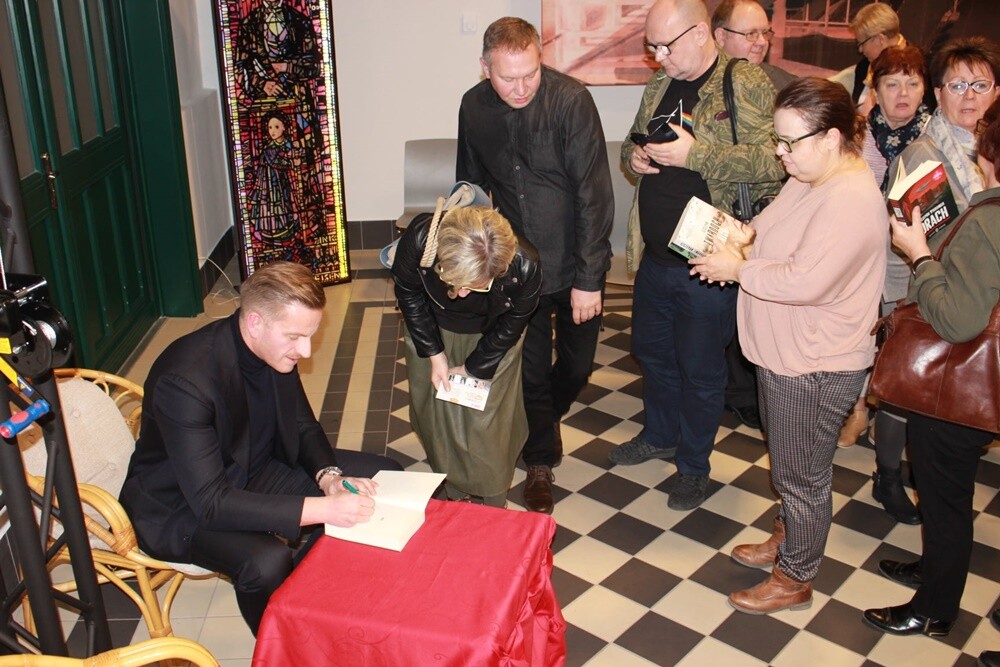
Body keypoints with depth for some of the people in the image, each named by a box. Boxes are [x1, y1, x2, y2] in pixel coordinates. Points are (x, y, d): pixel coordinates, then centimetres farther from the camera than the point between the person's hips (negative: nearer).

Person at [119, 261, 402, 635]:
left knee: (384, 477, 0)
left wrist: (329, 478, -17)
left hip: (255, 469, 7)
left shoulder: (275, 348, -11)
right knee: (267, 561, -35)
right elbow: (210, 502, -34)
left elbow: (304, 427, 4)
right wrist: (322, 508, -39)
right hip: (183, 506, -7)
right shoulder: (185, 380, -33)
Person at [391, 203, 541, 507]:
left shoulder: (524, 266, -40)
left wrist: (474, 367, -8)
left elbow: (511, 325, -17)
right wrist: (434, 354, -14)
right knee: (436, 413, 10)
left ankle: (493, 505, 27)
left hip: (491, 337, -1)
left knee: (487, 422, 1)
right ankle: (454, 491, 35)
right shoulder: (418, 240, -39)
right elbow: (408, 294, -14)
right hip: (432, 330, 2)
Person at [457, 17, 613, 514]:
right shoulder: (474, 108, -5)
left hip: (574, 265, -2)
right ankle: (540, 460, 30)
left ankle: (548, 412, 47)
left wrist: (588, 277, -19)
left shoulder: (570, 100, -18)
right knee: (531, 367, 8)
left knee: (577, 363, 14)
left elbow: (593, 191, -19)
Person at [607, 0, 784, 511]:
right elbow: (634, 143, 23)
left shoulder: (748, 86, -13)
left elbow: (773, 161, -23)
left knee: (699, 368, 9)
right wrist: (634, 156, -1)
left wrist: (694, 153, -28)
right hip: (655, 256, 7)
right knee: (651, 350, 22)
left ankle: (693, 464, 30)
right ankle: (660, 435, 46)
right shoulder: (659, 86, 10)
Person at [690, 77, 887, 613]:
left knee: (802, 475, 9)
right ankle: (787, 538, 48)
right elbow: (773, 234, 17)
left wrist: (738, 269, -21)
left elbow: (804, 281, -33)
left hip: (816, 367, -9)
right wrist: (742, 238, -4)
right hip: (784, 353, 10)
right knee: (787, 463, 26)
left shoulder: (851, 201, -27)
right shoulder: (808, 181, 4)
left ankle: (794, 580, 28)